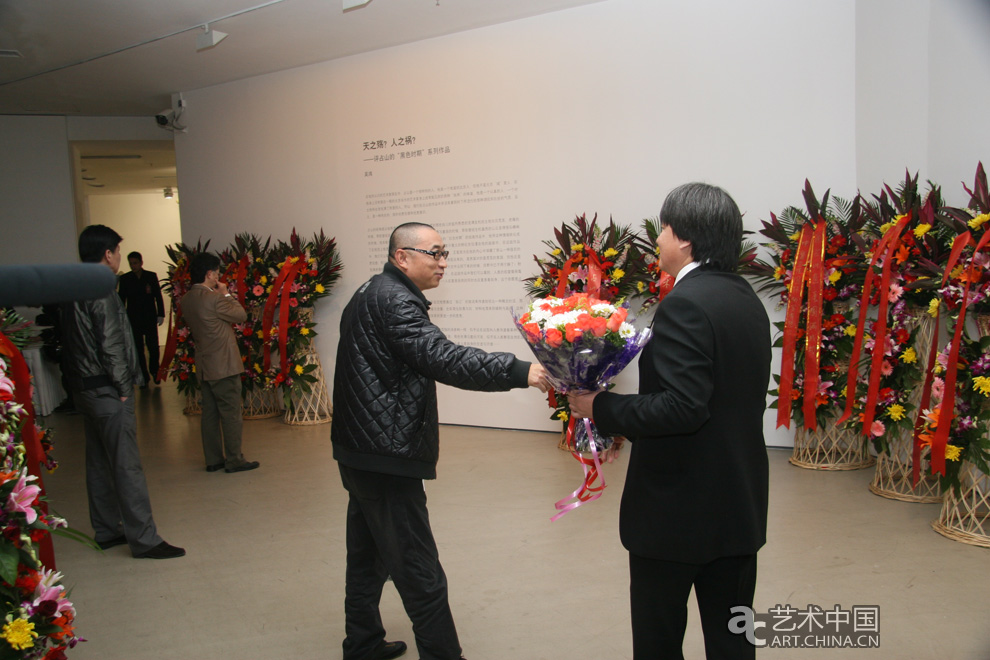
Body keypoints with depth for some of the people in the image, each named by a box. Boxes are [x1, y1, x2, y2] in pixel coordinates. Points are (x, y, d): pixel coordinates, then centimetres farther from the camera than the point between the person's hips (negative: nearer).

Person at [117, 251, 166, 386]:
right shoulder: (124, 278, 3)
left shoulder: (151, 276, 3)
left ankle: (154, 372, 21)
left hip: (150, 318, 0)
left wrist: (161, 314, 0)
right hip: (133, 319, 1)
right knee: (138, 349, 4)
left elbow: (158, 296, 4)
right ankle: (144, 376, 13)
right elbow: (121, 299, 6)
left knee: (153, 347, -1)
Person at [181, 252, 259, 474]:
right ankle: (234, 460, 5)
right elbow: (241, 315, -9)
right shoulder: (214, 298, -19)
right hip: (223, 364, -8)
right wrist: (227, 294, 2)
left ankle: (213, 459, 20)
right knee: (232, 413, 0)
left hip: (204, 366, 9)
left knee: (210, 413, 13)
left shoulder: (186, 300, 7)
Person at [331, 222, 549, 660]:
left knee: (368, 557, 21)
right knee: (420, 574, -5)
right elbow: (443, 358, -31)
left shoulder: (373, 293, 15)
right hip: (385, 458, -11)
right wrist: (519, 372, -35)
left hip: (361, 452, 11)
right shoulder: (394, 300, -18)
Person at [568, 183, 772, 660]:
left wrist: (601, 407, -17)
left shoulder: (685, 303, -20)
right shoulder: (745, 299, 8)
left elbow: (681, 406, -28)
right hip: (739, 507, 8)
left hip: (680, 509, -8)